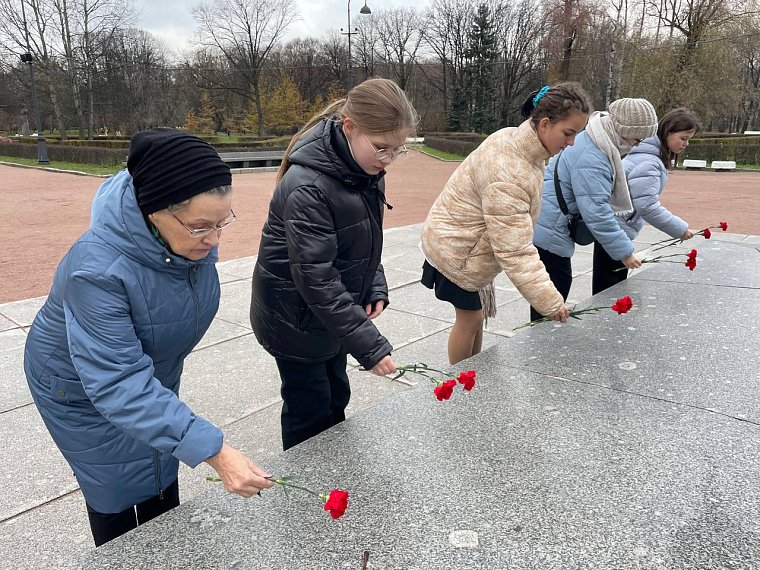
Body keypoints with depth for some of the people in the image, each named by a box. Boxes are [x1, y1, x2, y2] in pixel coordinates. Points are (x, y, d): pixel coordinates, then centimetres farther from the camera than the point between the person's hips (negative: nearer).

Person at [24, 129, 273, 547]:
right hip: (84, 389, -5)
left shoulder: (192, 237, -21)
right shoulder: (98, 269, -41)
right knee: (117, 496, 8)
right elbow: (119, 384, -42)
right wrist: (214, 452, -48)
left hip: (154, 374, 6)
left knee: (162, 487, 19)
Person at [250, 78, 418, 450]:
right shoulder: (306, 186, -30)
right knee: (310, 413, 7)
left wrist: (375, 289, -4)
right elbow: (315, 278, -30)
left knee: (336, 398, 21)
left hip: (333, 311, 8)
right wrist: (369, 345, -30)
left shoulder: (366, 170, -4)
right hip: (295, 317, -8)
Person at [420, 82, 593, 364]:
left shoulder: (516, 138, -4)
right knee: (470, 318, 3)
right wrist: (551, 302, -32)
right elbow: (515, 250, -35)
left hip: (471, 243, 9)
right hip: (457, 251, -9)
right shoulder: (508, 173, -35)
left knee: (477, 314, 17)